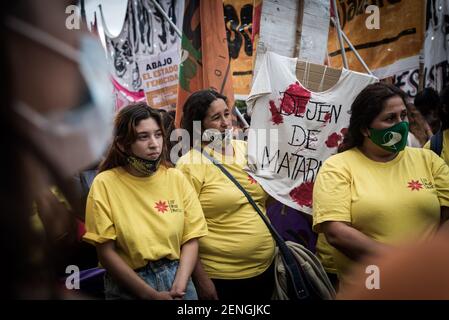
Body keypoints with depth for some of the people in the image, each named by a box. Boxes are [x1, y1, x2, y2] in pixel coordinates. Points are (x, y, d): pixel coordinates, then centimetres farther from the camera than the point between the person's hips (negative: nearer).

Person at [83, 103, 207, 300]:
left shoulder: (176, 178, -2)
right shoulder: (105, 184, -10)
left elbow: (190, 239, -2)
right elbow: (106, 252, -11)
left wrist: (179, 287, -15)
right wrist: (151, 295, -14)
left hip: (177, 278, 3)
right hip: (127, 289, -2)